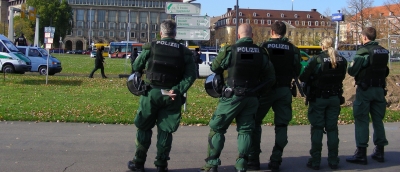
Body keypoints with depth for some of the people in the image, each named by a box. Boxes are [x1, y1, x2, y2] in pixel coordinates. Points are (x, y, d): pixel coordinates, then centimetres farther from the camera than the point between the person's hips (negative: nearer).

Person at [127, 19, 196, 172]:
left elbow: (136, 66, 5)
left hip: (151, 93, -1)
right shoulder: (184, 51, 2)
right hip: (171, 96, 1)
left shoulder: (151, 47, -1)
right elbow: (191, 74, -9)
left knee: (144, 128, 13)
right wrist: (178, 90, -13)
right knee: (165, 130, 11)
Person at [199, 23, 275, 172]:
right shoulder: (261, 53, 1)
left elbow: (215, 68, 4)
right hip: (251, 98, 4)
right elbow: (270, 78, 5)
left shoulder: (230, 50, -10)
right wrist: (258, 91, 15)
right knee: (245, 130, 13)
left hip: (232, 97, -3)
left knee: (217, 128, 8)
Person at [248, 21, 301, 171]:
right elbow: (296, 72, 3)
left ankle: (253, 160, 6)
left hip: (266, 89, -2)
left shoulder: (264, 46, -5)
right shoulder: (292, 49, 2)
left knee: (255, 122, 9)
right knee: (281, 125, 9)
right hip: (284, 90, 2)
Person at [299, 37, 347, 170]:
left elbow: (303, 78, -14)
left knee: (317, 129, 4)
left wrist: (312, 82, 6)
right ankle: (333, 161, 15)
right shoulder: (342, 60, 0)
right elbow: (342, 77, 7)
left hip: (318, 99, -4)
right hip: (335, 98, 4)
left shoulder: (316, 60, -14)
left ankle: (315, 161, 7)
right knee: (332, 129, 12)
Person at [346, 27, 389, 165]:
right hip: (379, 89, 6)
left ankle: (361, 153, 0)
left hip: (365, 90, -6)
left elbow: (352, 71, -14)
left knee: (361, 121, 0)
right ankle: (379, 151, 20)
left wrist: (351, 67, 6)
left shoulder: (363, 51, -14)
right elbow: (385, 70, 11)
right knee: (378, 120, 13)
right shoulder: (384, 52, 6)